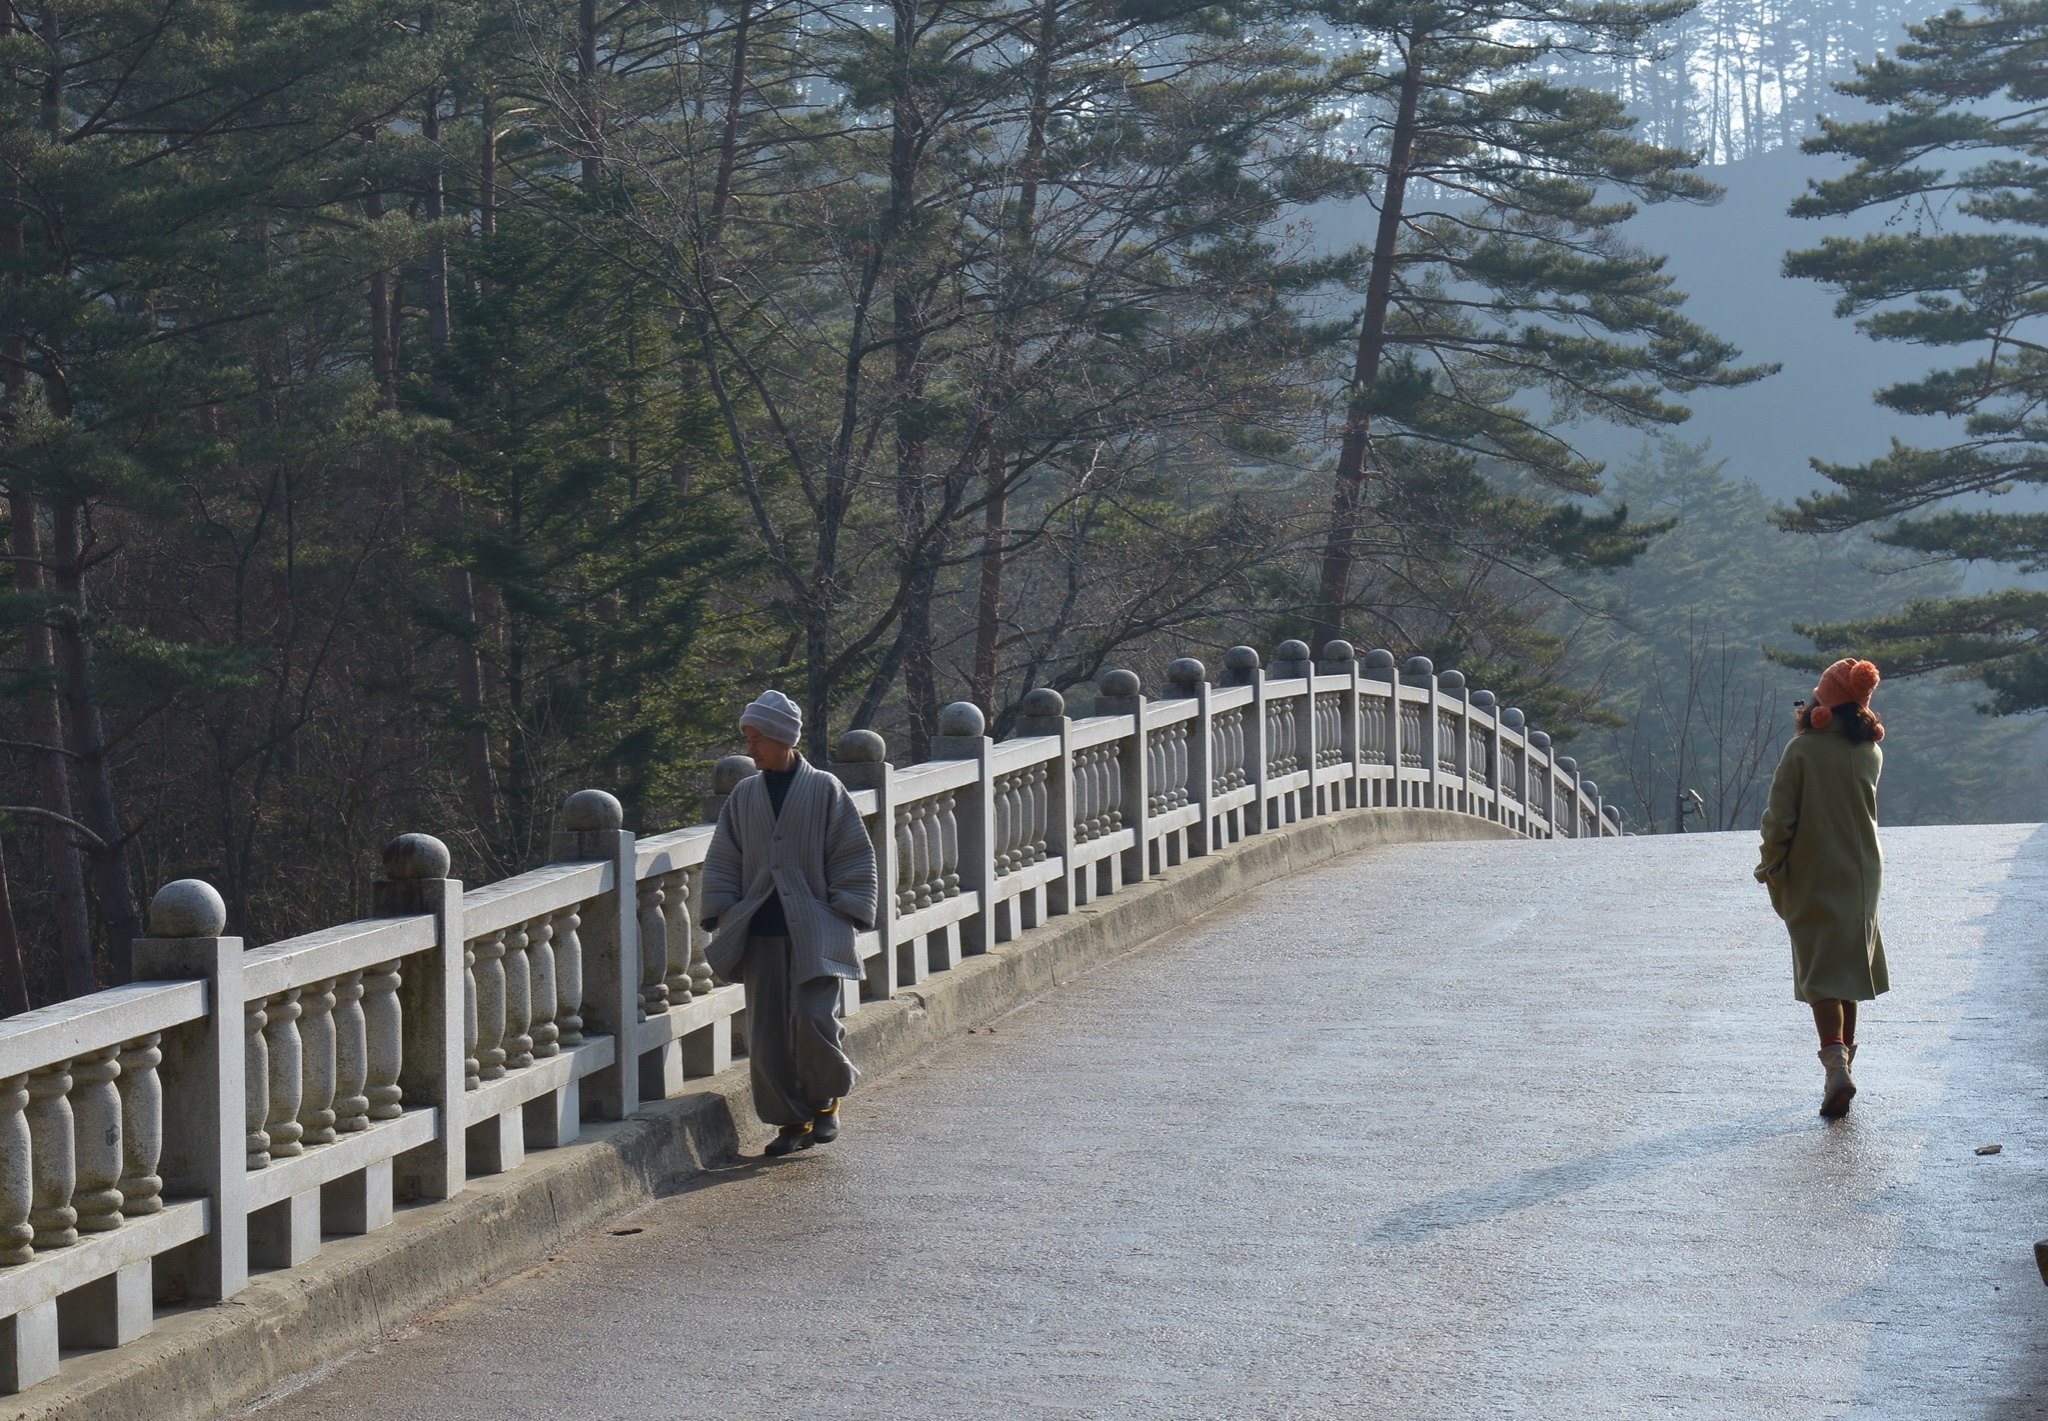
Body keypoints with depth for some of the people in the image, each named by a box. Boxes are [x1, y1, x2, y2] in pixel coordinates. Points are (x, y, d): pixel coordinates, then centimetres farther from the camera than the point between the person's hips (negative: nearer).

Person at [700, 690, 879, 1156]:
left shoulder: (825, 790, -1)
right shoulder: (744, 796, 9)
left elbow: (854, 856, 1)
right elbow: (722, 861, 14)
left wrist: (843, 912, -5)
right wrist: (723, 915, 4)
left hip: (814, 932, -4)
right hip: (761, 934, 4)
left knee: (813, 1020, -14)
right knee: (768, 1032, 0)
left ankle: (826, 1100, 12)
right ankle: (792, 1121, 12)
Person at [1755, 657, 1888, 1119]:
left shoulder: (1802, 751, -14)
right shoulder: (1871, 754, -2)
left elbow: (1780, 818, -14)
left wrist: (1771, 867, 1)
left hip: (1811, 878, -4)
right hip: (1861, 874, 4)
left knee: (1821, 974, -3)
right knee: (1850, 964, 18)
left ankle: (1836, 1064, -20)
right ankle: (1844, 1054, 27)